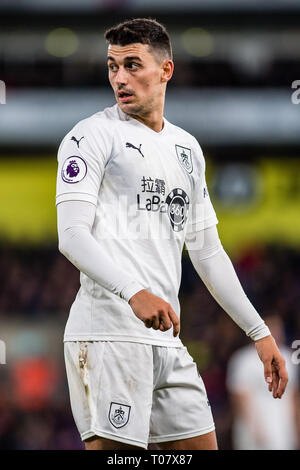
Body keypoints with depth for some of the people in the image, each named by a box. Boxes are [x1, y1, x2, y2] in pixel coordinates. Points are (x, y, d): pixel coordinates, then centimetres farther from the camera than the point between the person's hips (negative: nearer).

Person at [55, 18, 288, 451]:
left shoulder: (187, 148, 20)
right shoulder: (93, 135, -1)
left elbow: (207, 250, 24)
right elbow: (72, 234, -13)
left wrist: (259, 332, 20)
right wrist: (134, 293, -29)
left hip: (166, 338, 7)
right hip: (109, 331, -7)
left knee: (201, 447, 4)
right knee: (113, 450, -14)